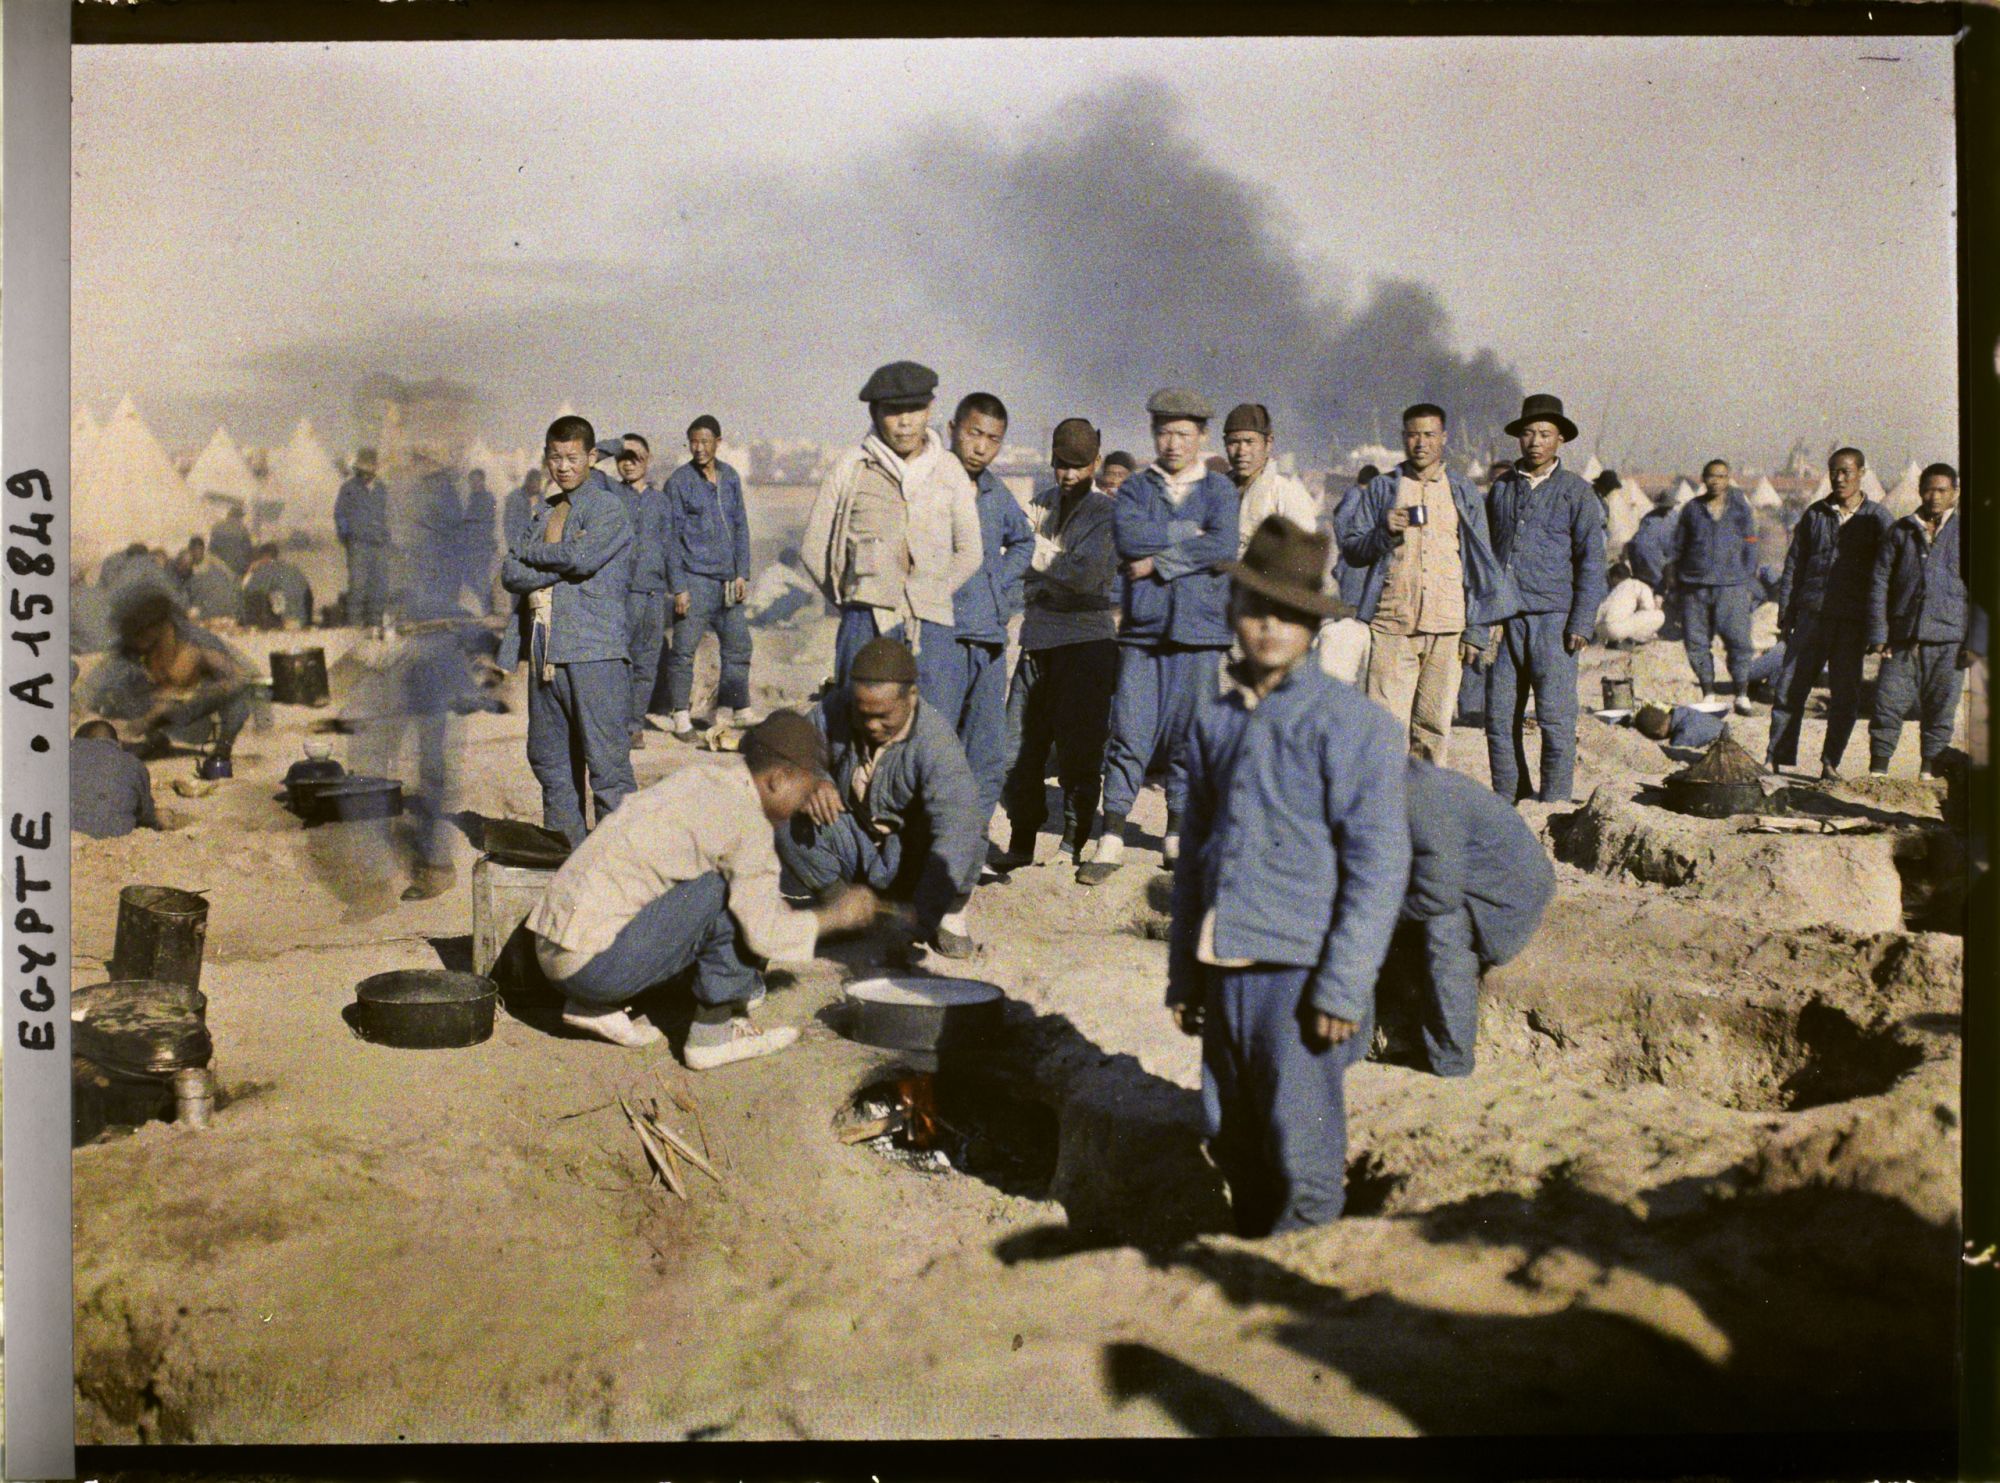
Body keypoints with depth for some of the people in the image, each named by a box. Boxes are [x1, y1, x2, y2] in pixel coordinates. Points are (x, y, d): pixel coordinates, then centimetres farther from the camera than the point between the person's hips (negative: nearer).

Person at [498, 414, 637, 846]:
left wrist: (530, 555, -1)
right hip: (544, 651, 7)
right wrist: (558, 568, -9)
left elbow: (582, 557, -16)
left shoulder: (608, 507, 1)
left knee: (606, 760, -7)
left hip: (594, 651, -7)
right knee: (549, 758, 11)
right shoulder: (544, 514, 20)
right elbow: (510, 573, 7)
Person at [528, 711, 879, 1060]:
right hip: (596, 964, -9)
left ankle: (594, 1006, 15)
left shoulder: (709, 774, 14)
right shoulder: (746, 821, -13)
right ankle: (714, 1031, -2)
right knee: (728, 890, -12)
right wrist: (835, 915, 3)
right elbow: (765, 933, -12)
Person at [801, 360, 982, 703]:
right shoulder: (850, 468, 4)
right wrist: (849, 598, 7)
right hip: (866, 625, -2)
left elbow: (970, 552, 17)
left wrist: (931, 595, 9)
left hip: (932, 626, 2)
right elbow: (814, 546, 9)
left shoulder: (949, 470, 11)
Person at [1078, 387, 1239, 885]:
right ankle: (1110, 839, -2)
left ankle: (1179, 834, 17)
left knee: (1190, 736, 4)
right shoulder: (1135, 489, 11)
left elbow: (1223, 547, -9)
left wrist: (1159, 560, -8)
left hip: (1200, 629, 0)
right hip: (1142, 627, 0)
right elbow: (1129, 538, -10)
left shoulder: (1219, 490, 9)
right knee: (1129, 733, -6)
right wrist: (1189, 533, -7)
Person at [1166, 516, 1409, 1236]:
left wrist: (1344, 986, -14)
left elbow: (1379, 866, -10)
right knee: (1234, 1145, 16)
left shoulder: (1350, 722, -7)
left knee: (1301, 1158, 1)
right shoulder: (1214, 720, 11)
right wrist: (1183, 973, 16)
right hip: (1225, 968, 6)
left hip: (1301, 972, -6)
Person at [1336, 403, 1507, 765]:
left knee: (1435, 726, 2)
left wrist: (1476, 630, 5)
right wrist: (1384, 532, -12)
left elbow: (1481, 564, 12)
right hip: (1391, 624, -1)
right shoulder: (1382, 488, 11)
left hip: (1447, 627, 1)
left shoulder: (1464, 493, 13)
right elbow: (1351, 549, 9)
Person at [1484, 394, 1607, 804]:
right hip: (1505, 619, 4)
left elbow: (1591, 560, -2)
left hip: (1552, 618, -4)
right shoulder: (1502, 488, 14)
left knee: (1555, 719, -4)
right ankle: (1508, 802, 13)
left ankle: (1554, 804, 4)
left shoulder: (1575, 492, 2)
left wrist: (1581, 624, -10)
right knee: (1500, 717, 3)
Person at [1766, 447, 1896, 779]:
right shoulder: (1815, 513, 9)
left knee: (1845, 695, 3)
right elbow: (1794, 565, 13)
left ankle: (1830, 763, 12)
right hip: (1812, 614, 2)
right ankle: (1776, 757, 7)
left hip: (1853, 619, -1)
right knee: (1791, 687, 0)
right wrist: (1785, 615, 8)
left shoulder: (1876, 517, 3)